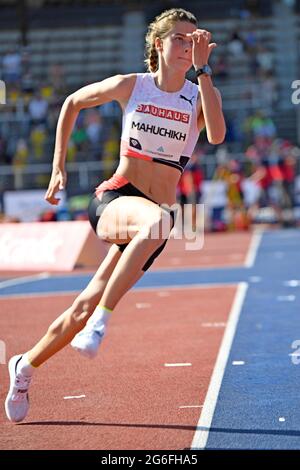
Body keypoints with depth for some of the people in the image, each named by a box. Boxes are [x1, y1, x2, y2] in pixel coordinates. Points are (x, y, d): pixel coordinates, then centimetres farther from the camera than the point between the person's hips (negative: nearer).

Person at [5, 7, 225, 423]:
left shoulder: (201, 95, 3)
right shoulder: (130, 86, 2)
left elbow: (216, 135, -20)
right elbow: (73, 102, 18)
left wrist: (202, 69, -22)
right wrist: (58, 166, 15)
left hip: (156, 216, 2)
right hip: (114, 199, -2)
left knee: (86, 307, 0)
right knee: (157, 219, -39)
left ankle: (26, 365, 25)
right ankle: (101, 321, -35)